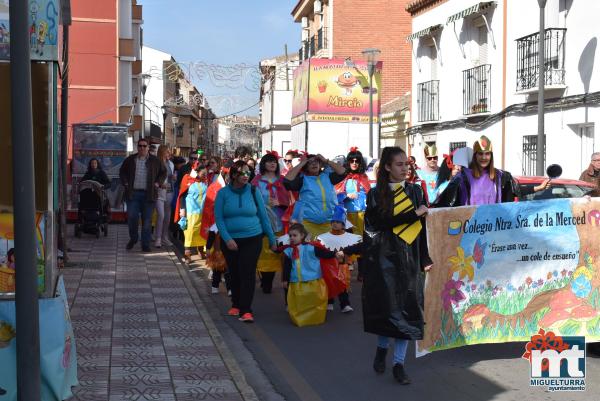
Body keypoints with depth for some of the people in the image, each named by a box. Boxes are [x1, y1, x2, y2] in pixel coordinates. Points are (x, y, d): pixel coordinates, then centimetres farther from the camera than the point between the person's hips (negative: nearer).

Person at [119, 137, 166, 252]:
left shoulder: (155, 161, 7)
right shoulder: (130, 160, 10)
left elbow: (163, 172, 14)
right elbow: (122, 171, 19)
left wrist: (158, 183, 1)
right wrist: (125, 183, 6)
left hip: (148, 194, -1)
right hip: (133, 193, 1)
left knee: (146, 220, 1)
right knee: (131, 217, -3)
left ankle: (145, 244, 8)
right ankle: (133, 239, 20)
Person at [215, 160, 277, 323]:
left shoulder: (253, 192, -1)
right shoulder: (223, 193, -3)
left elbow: (263, 216, 3)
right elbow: (218, 218, -4)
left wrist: (272, 239, 5)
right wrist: (227, 239, -15)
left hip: (252, 239, -1)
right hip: (230, 240, 1)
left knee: (247, 273, -9)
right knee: (234, 273, 12)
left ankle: (246, 310, -8)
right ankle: (236, 305, 30)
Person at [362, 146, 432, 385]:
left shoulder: (415, 191, 6)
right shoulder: (376, 194, 0)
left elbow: (423, 225, 4)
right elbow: (381, 222, -13)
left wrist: (426, 259, -1)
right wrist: (413, 214, -17)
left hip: (409, 257, 2)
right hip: (384, 256, -1)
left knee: (406, 306, -2)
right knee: (386, 304, 0)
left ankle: (399, 363, 5)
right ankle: (382, 346, 27)